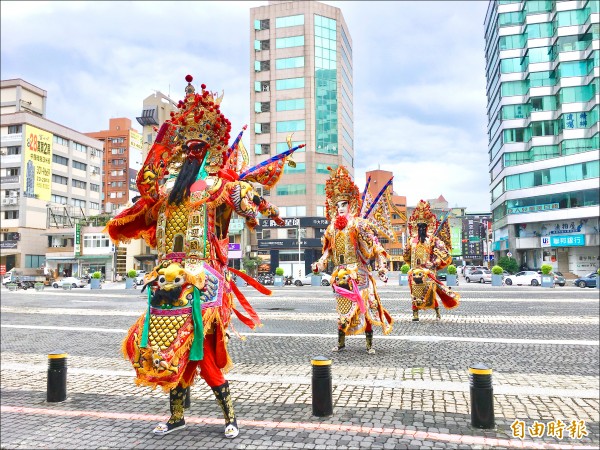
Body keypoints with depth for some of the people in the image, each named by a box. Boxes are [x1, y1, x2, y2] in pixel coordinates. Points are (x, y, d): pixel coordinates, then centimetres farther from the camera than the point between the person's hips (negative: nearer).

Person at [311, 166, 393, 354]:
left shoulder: (359, 224, -4)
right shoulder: (332, 227, 12)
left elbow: (375, 247, -8)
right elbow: (329, 251, 20)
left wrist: (382, 268, -13)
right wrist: (319, 264, 10)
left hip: (358, 273, -5)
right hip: (341, 274, 5)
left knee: (363, 307, -3)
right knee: (342, 309, 10)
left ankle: (369, 344, 7)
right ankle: (341, 343, 20)